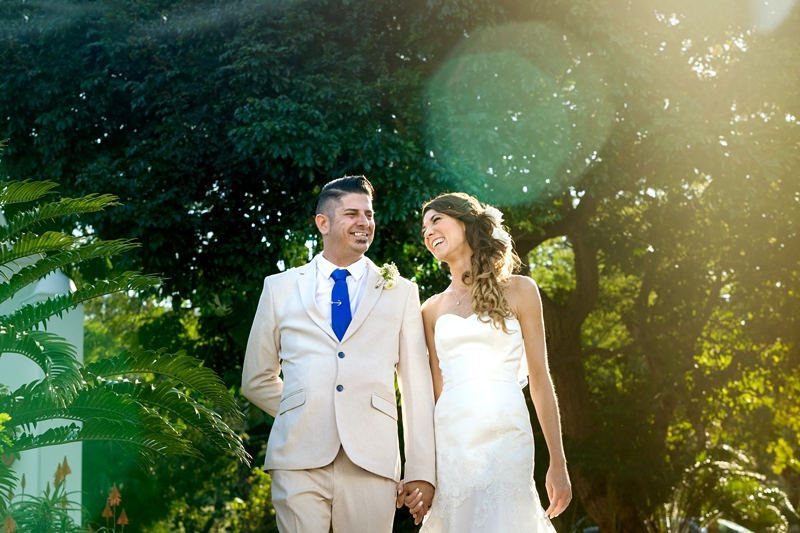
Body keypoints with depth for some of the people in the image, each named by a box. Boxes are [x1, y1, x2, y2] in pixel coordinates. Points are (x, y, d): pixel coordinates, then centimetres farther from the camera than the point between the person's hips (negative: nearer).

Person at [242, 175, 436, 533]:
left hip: (371, 460, 0)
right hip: (299, 460, 0)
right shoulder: (280, 288, 13)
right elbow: (257, 381, 18)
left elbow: (418, 387, 7)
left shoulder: (401, 293, 12)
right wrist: (303, 418, 9)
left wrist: (422, 473, 0)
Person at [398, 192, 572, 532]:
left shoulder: (518, 291, 6)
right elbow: (435, 392, 13)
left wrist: (558, 465, 0)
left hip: (504, 436, -3)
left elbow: (540, 381, 4)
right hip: (449, 443, 3)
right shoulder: (433, 309, 14)